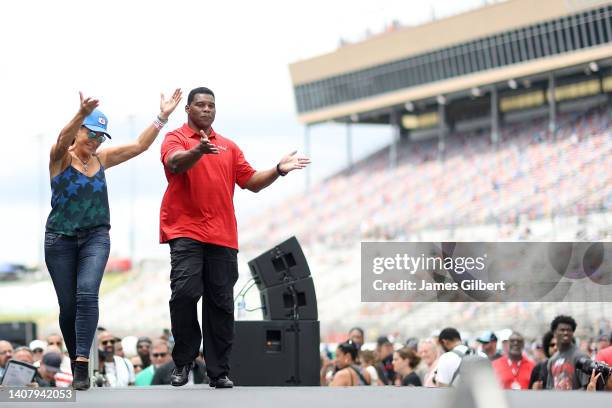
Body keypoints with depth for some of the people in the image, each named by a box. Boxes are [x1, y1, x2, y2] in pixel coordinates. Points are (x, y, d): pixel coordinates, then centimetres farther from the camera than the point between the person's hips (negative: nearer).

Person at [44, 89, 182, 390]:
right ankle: (76, 361, 19)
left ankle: (82, 364, -24)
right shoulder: (61, 158, -3)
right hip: (60, 238, -2)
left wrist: (162, 117, -1)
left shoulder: (101, 159, 10)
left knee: (87, 295, -19)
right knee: (68, 305, 3)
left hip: (96, 237, 2)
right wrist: (82, 114, -45)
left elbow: (139, 146, 9)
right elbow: (63, 140, -25)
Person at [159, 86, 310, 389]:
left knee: (221, 305, 3)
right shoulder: (176, 138, 5)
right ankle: (183, 362, -2)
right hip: (185, 231, -4)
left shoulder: (229, 147, 20)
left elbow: (252, 182, 18)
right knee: (184, 293, -18)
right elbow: (175, 163, -18)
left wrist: (279, 170, 2)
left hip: (222, 236, 4)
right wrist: (198, 151, -38)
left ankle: (219, 372, 7)